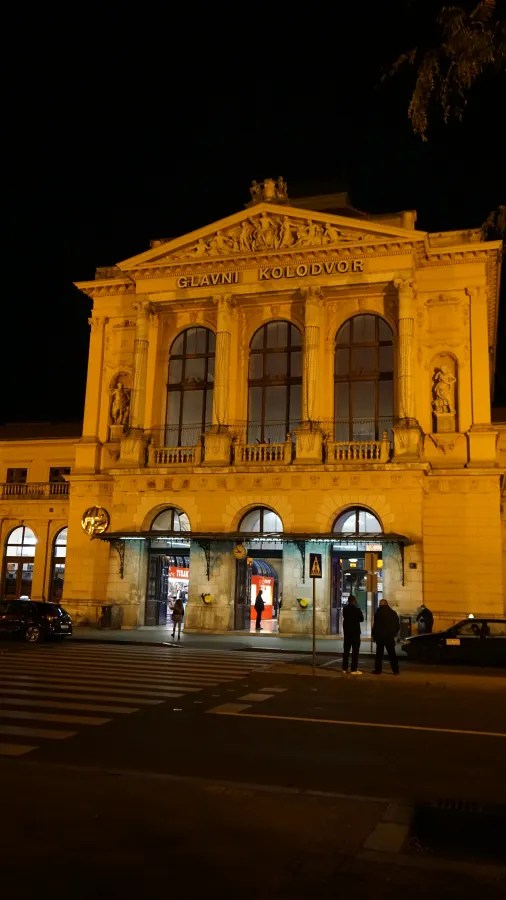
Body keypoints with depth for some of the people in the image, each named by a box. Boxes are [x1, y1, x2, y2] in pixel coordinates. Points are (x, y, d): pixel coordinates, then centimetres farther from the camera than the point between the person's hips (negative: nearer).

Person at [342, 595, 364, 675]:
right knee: (355, 651, -3)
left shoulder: (344, 609, 3)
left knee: (346, 650, 11)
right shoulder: (356, 609, -14)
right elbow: (361, 619, -5)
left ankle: (345, 668, 14)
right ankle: (354, 669, -5)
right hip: (355, 631, -6)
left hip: (346, 631, 6)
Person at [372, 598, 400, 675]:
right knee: (392, 653, 10)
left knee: (379, 653, 5)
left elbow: (375, 625, -11)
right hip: (390, 637, 3)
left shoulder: (378, 613, -11)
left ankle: (378, 669, 4)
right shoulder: (393, 613, 3)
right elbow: (398, 625, 8)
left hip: (380, 636, -3)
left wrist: (374, 635, -1)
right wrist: (393, 633, 16)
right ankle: (395, 670, 9)